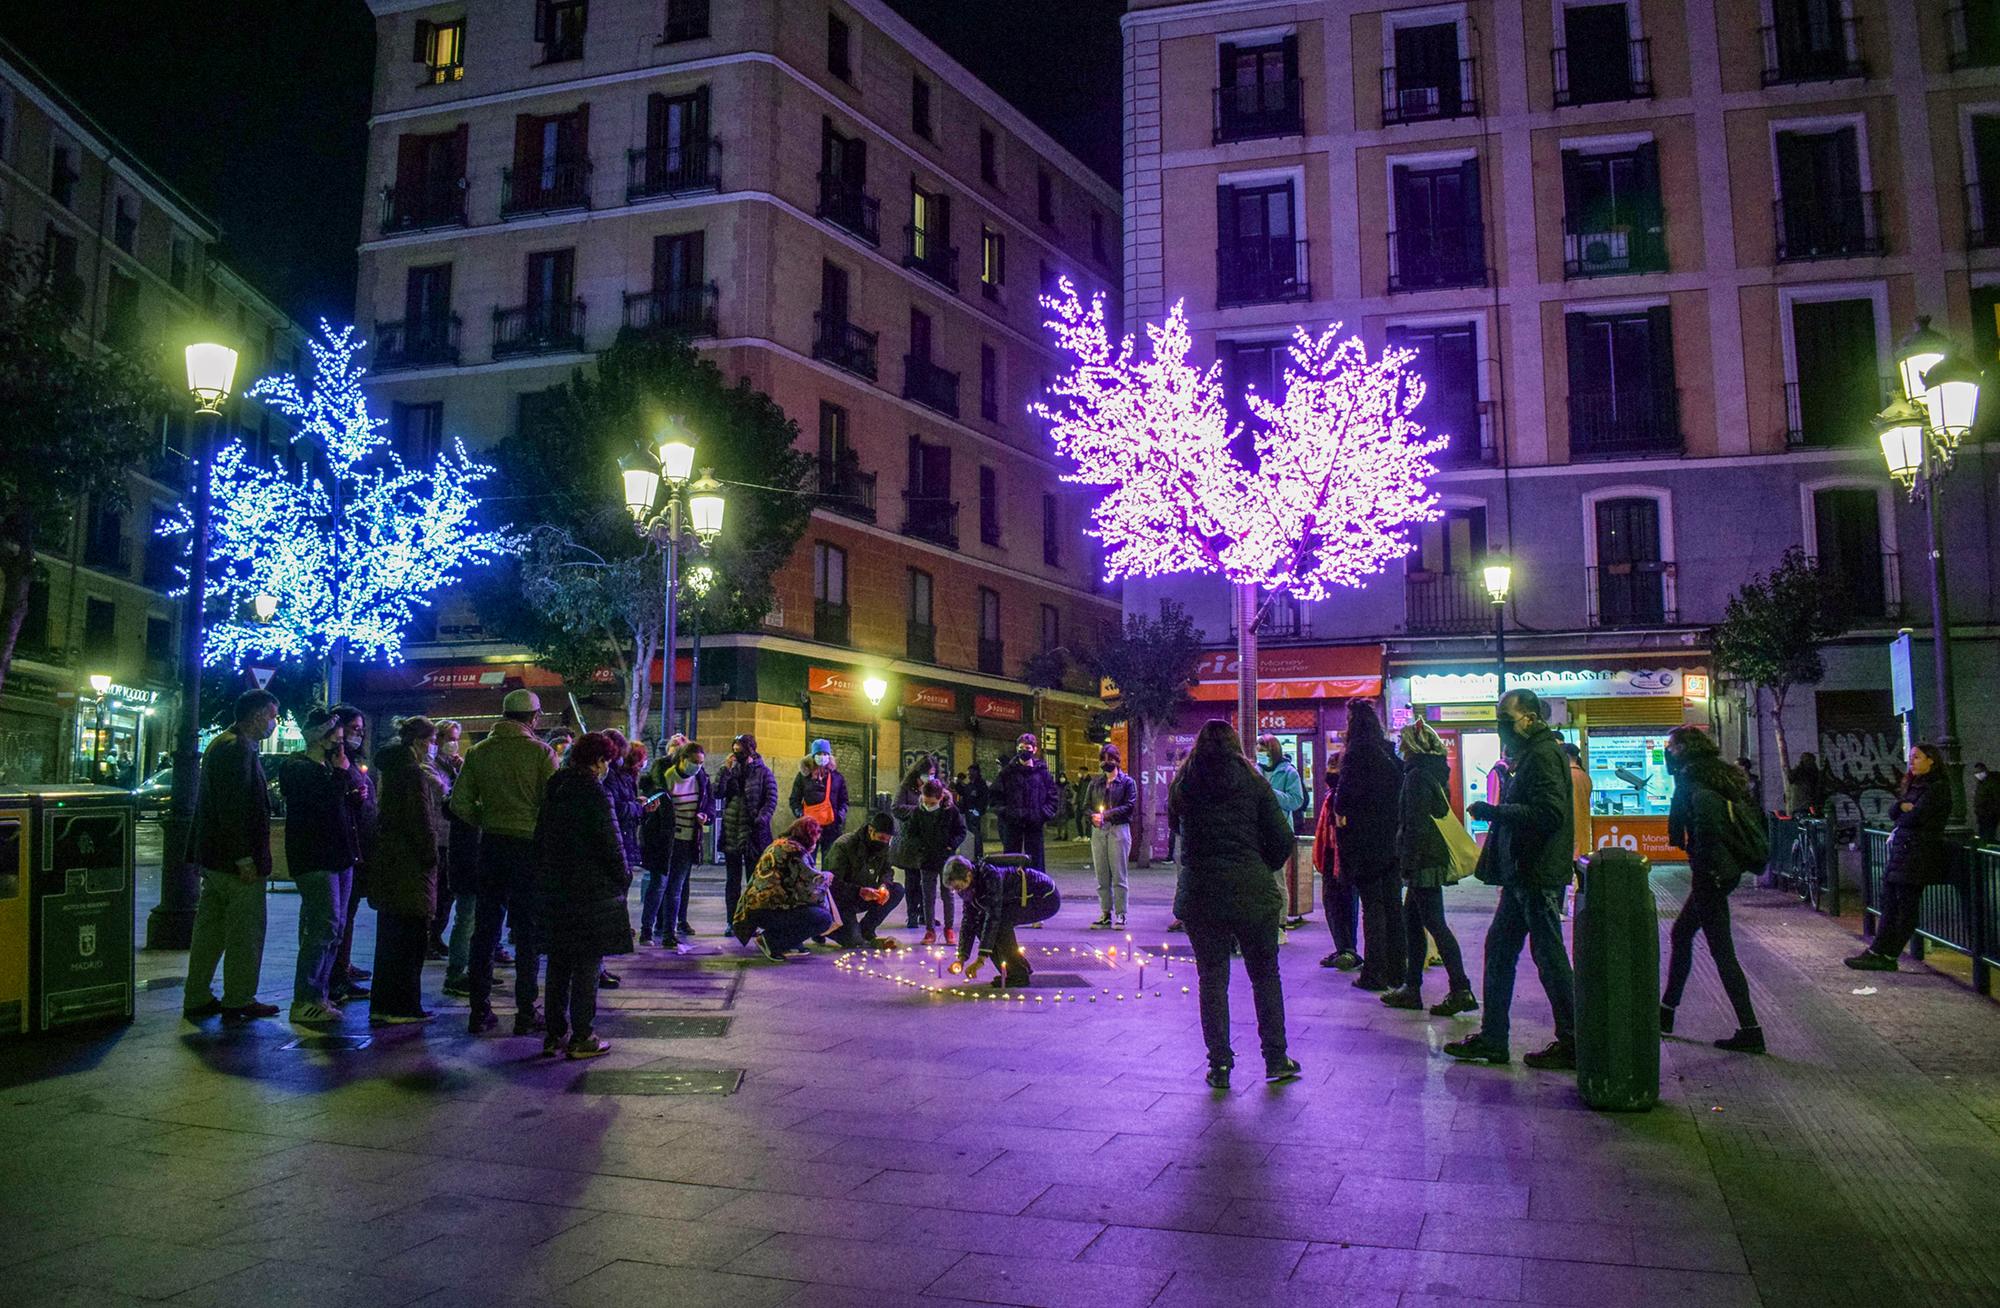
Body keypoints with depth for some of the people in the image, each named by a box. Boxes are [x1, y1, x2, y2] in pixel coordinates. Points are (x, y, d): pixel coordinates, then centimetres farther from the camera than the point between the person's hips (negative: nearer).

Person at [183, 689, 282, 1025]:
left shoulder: (219, 745, 16)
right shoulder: (240, 749, -17)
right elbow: (234, 808, -23)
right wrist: (245, 858, -21)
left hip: (214, 858, 10)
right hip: (237, 859, -10)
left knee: (209, 931, 15)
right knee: (245, 934, -1)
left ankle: (197, 999, 22)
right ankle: (238, 1002, 6)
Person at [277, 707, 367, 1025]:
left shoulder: (329, 767, 19)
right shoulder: (298, 769, -9)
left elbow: (346, 812, 25)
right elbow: (326, 801, -23)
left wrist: (356, 798, 6)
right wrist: (341, 774, -11)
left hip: (338, 856, 10)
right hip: (314, 859, -10)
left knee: (332, 927, 11)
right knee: (326, 926, -14)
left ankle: (319, 995, 17)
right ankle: (305, 1001, -10)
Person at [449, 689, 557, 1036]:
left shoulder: (478, 751, 2)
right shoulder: (541, 752, -9)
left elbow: (460, 802, 0)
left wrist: (487, 822, 12)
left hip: (491, 846, 4)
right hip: (530, 847, -4)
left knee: (485, 928, 11)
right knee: (528, 931, 4)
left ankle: (479, 1010, 15)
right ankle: (526, 1013, 7)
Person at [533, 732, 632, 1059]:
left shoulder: (552, 789, 9)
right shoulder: (593, 793, -14)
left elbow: (540, 838, 14)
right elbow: (611, 844, -15)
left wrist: (546, 877, 19)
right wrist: (623, 878, -1)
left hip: (553, 890, 7)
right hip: (590, 892, -7)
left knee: (558, 964, 14)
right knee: (587, 966, 1)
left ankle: (554, 1034, 19)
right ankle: (582, 1038, 4)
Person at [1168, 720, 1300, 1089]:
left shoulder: (1183, 783, 3)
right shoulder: (1253, 781, 0)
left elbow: (1174, 824, 12)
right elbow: (1282, 839, -2)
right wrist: (1262, 869, 12)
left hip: (1200, 892, 1)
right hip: (1252, 891, 0)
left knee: (1212, 979, 8)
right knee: (1265, 974, 14)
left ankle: (1219, 1066, 9)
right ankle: (1276, 1060, 17)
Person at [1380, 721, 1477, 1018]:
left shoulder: (1418, 776, -14)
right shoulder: (1436, 773, 15)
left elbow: (1416, 824, -20)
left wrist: (1408, 864, -17)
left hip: (1424, 861, -10)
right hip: (1435, 857, 10)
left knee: (1434, 923, -7)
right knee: (1411, 919, 14)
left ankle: (1460, 990, -6)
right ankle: (1411, 987, 19)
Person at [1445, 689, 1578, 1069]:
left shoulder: (1543, 755, -15)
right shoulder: (1529, 756, 18)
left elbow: (1549, 814, -26)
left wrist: (1493, 811, -21)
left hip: (1538, 877, -11)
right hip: (1522, 874, 11)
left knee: (1549, 956, -1)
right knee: (1499, 949, 12)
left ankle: (1571, 1044, 10)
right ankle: (1492, 1039, 18)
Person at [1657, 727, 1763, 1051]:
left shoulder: (1691, 779, -13)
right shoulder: (1723, 775, 14)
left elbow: (1707, 812, -29)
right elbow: (1755, 815, 17)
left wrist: (1709, 864, -23)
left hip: (1710, 874, -10)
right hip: (1728, 869, 10)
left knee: (1721, 951, -3)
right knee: (1680, 935, 19)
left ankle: (1750, 1030, 0)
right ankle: (1666, 1012, 28)